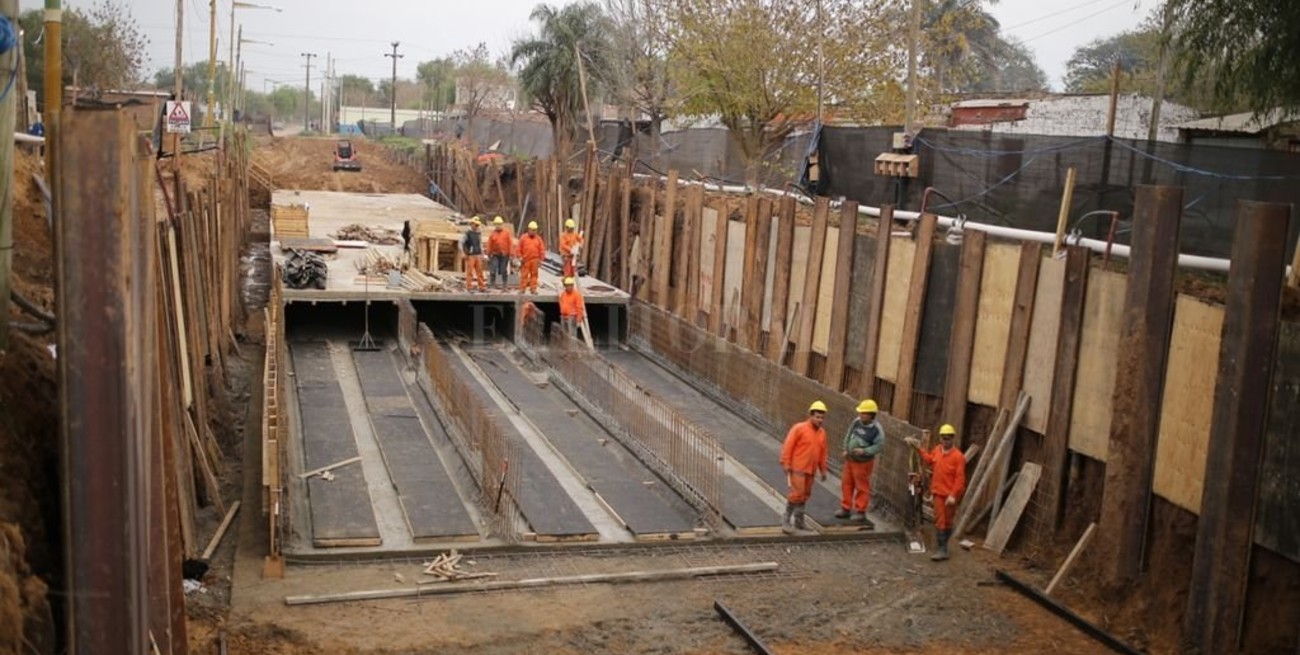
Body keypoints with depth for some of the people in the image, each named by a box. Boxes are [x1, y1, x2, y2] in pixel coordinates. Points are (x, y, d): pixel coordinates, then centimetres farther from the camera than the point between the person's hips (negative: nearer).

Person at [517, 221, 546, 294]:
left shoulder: (538, 239, 7)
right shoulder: (523, 238, 3)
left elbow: (542, 250, 7)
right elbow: (519, 248, 4)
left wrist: (540, 259, 3)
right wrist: (520, 257, -2)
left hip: (535, 260, 1)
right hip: (525, 260, -1)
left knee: (534, 274, 3)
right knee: (524, 274, 0)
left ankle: (533, 289, 7)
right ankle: (522, 288, 5)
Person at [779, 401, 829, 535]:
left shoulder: (822, 432, 8)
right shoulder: (799, 428, -11)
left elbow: (822, 452, 15)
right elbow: (788, 447, -11)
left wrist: (823, 470, 16)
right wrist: (786, 466, -14)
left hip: (811, 470, 6)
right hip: (797, 468, -6)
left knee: (805, 495, 12)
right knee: (796, 494, -12)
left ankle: (798, 520, 24)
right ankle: (786, 521, -3)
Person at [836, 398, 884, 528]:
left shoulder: (877, 429, -20)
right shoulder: (857, 422, -3)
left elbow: (880, 446, -19)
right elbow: (848, 435, 10)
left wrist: (864, 451, -27)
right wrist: (845, 449, 3)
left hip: (863, 462, -6)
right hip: (850, 459, 6)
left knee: (862, 487, 3)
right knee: (846, 484, 13)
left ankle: (860, 512, 15)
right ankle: (846, 509, 25)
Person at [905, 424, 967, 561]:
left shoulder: (958, 456, -15)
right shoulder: (937, 450, 2)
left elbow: (960, 478, -17)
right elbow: (929, 460, 25)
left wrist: (953, 495, -23)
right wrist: (919, 448, 22)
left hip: (950, 494, -4)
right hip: (938, 492, 4)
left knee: (948, 521, 9)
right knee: (940, 520, 3)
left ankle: (943, 547, 18)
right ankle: (942, 549, 8)